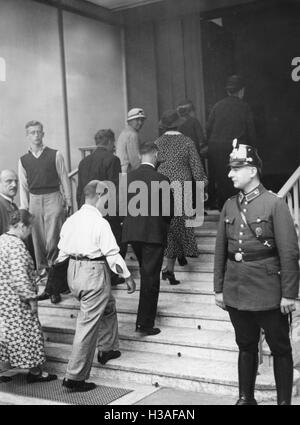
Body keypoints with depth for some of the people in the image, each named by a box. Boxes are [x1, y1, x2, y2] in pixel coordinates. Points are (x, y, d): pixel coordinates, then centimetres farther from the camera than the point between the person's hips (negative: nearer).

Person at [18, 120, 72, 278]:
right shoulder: (23, 160, 7)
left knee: (52, 237, -8)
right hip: (34, 200, 3)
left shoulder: (55, 155, 0)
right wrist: (24, 209, 6)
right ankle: (41, 267, 20)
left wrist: (68, 201, 2)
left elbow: (64, 178, 3)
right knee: (37, 237, 7)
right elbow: (23, 186, 10)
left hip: (53, 198, -3)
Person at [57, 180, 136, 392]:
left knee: (108, 305, 29)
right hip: (94, 272, -8)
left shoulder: (71, 220, 7)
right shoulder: (100, 223, -14)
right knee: (88, 324, 0)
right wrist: (127, 276, -5)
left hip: (73, 271, 9)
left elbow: (62, 250, 11)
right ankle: (75, 376, 5)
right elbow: (112, 254, -14)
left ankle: (107, 349, 43)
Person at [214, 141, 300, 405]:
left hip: (267, 292, -5)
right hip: (236, 292, 5)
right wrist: (219, 288, 9)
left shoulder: (275, 204, -10)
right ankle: (246, 398, 31)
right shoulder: (230, 205, 6)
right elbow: (221, 250, 10)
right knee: (246, 346, 17)